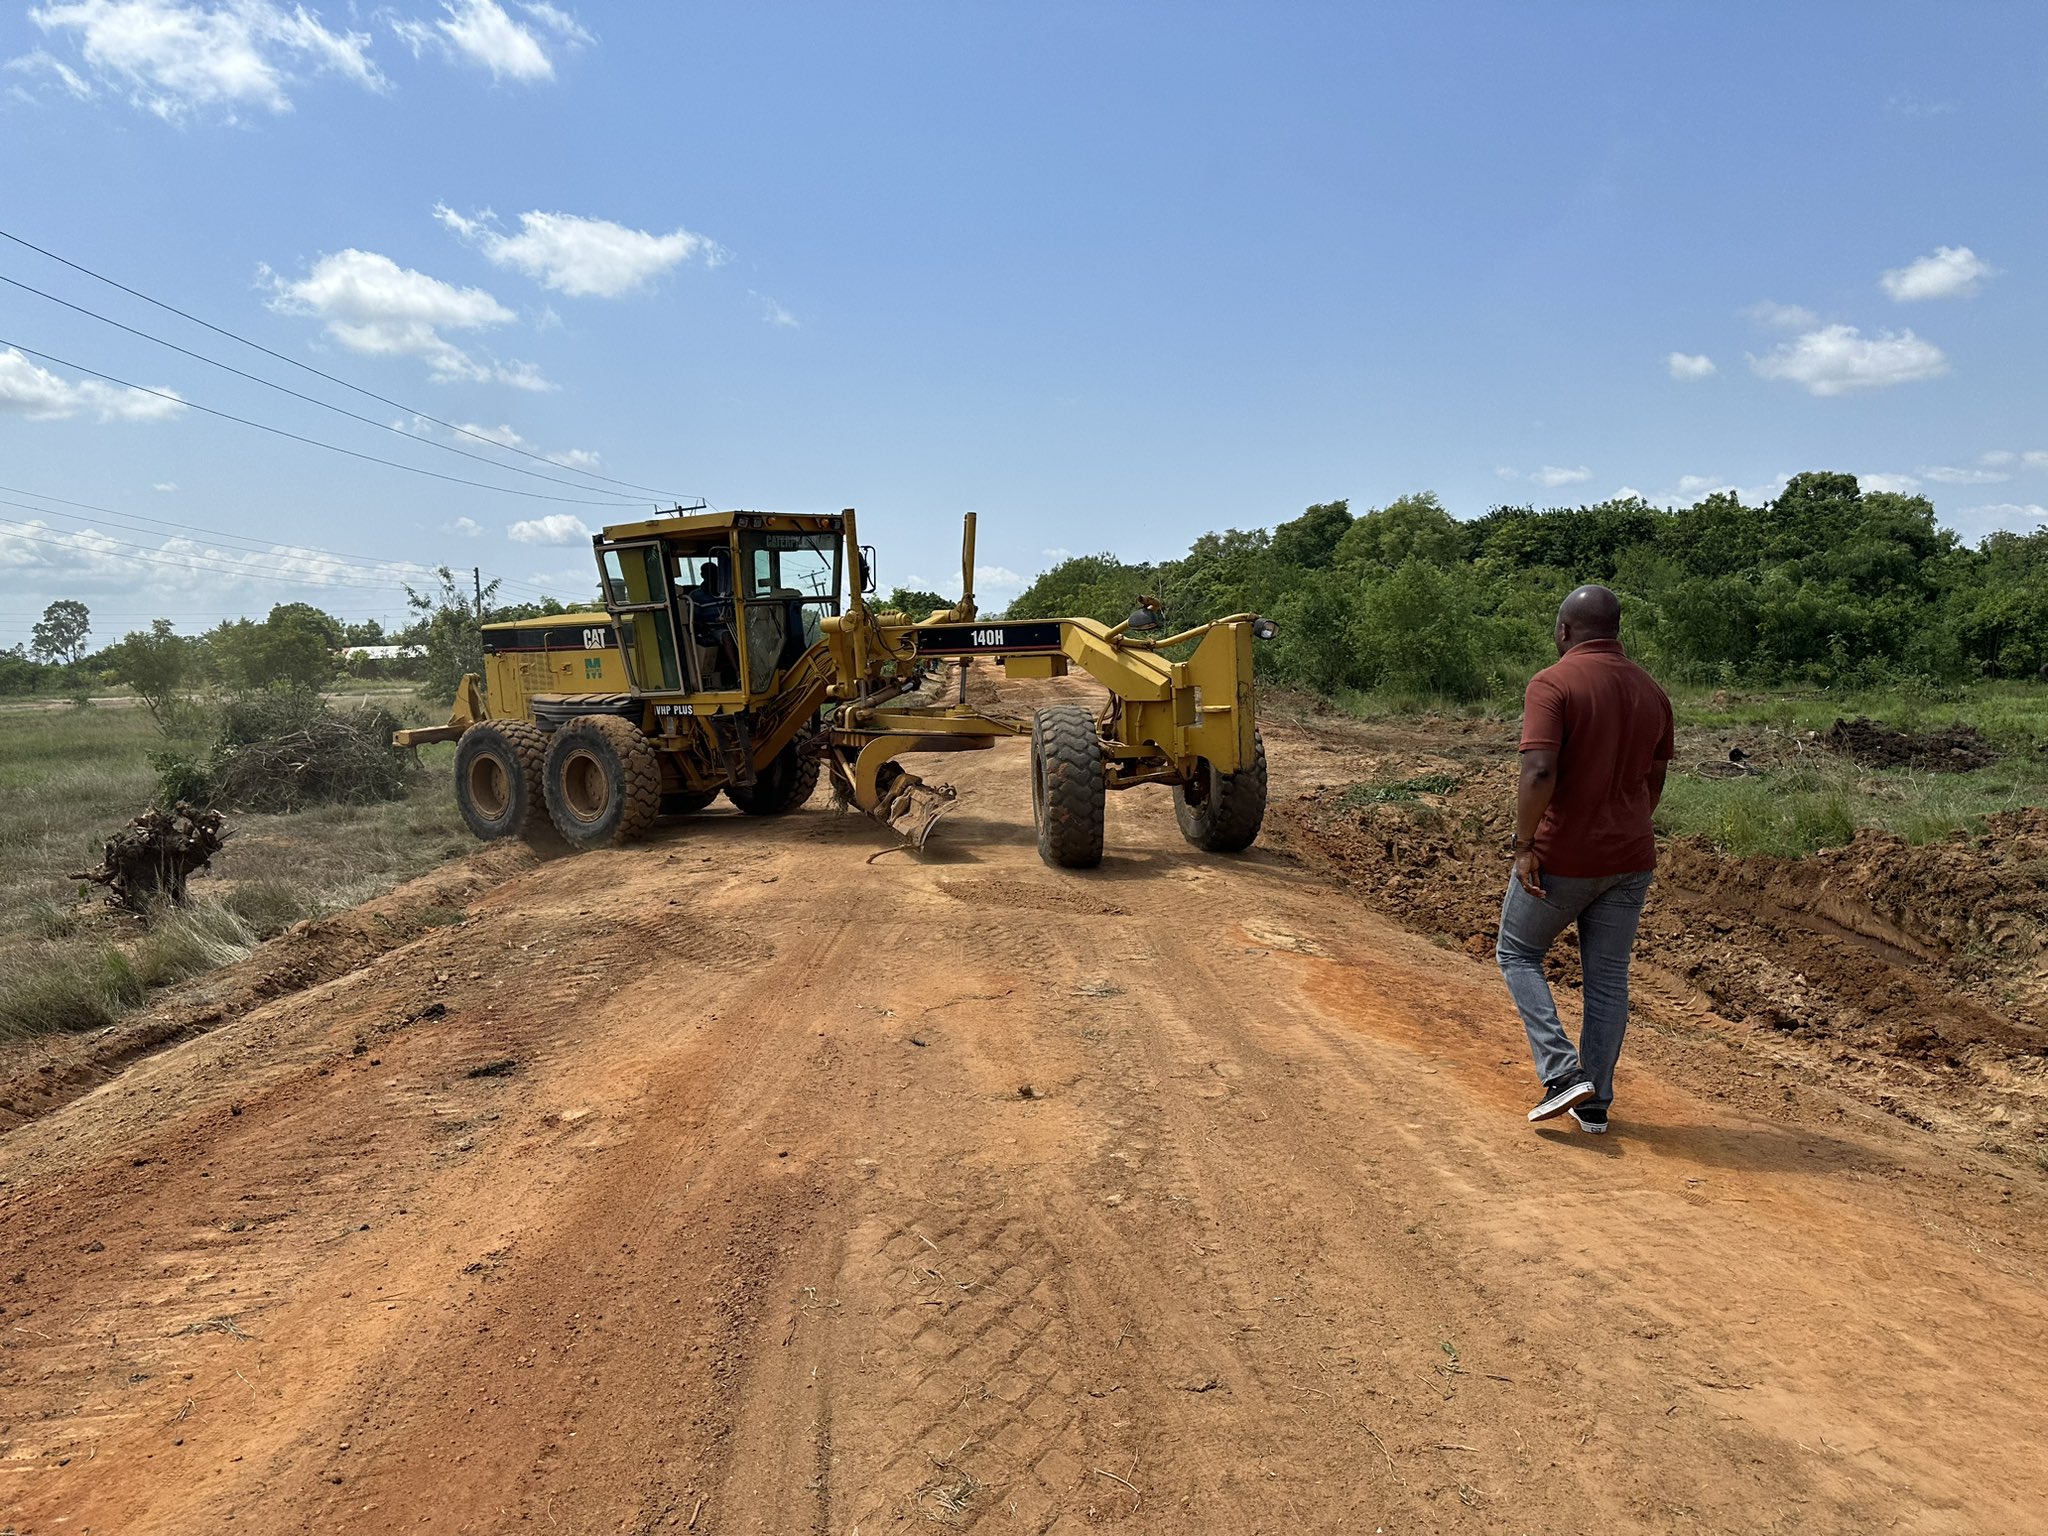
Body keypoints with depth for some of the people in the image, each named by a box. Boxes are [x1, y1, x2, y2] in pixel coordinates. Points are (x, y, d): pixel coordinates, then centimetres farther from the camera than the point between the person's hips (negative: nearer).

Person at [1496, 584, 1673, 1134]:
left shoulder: (1552, 684, -14)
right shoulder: (1650, 691, 7)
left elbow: (1539, 773, -26)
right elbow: (1654, 778, 16)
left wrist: (1524, 846, -17)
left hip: (1561, 857, -6)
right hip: (1629, 860, 6)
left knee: (1518, 954, 14)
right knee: (1608, 976, 13)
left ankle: (1562, 1073, 2)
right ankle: (1596, 1103, 20)